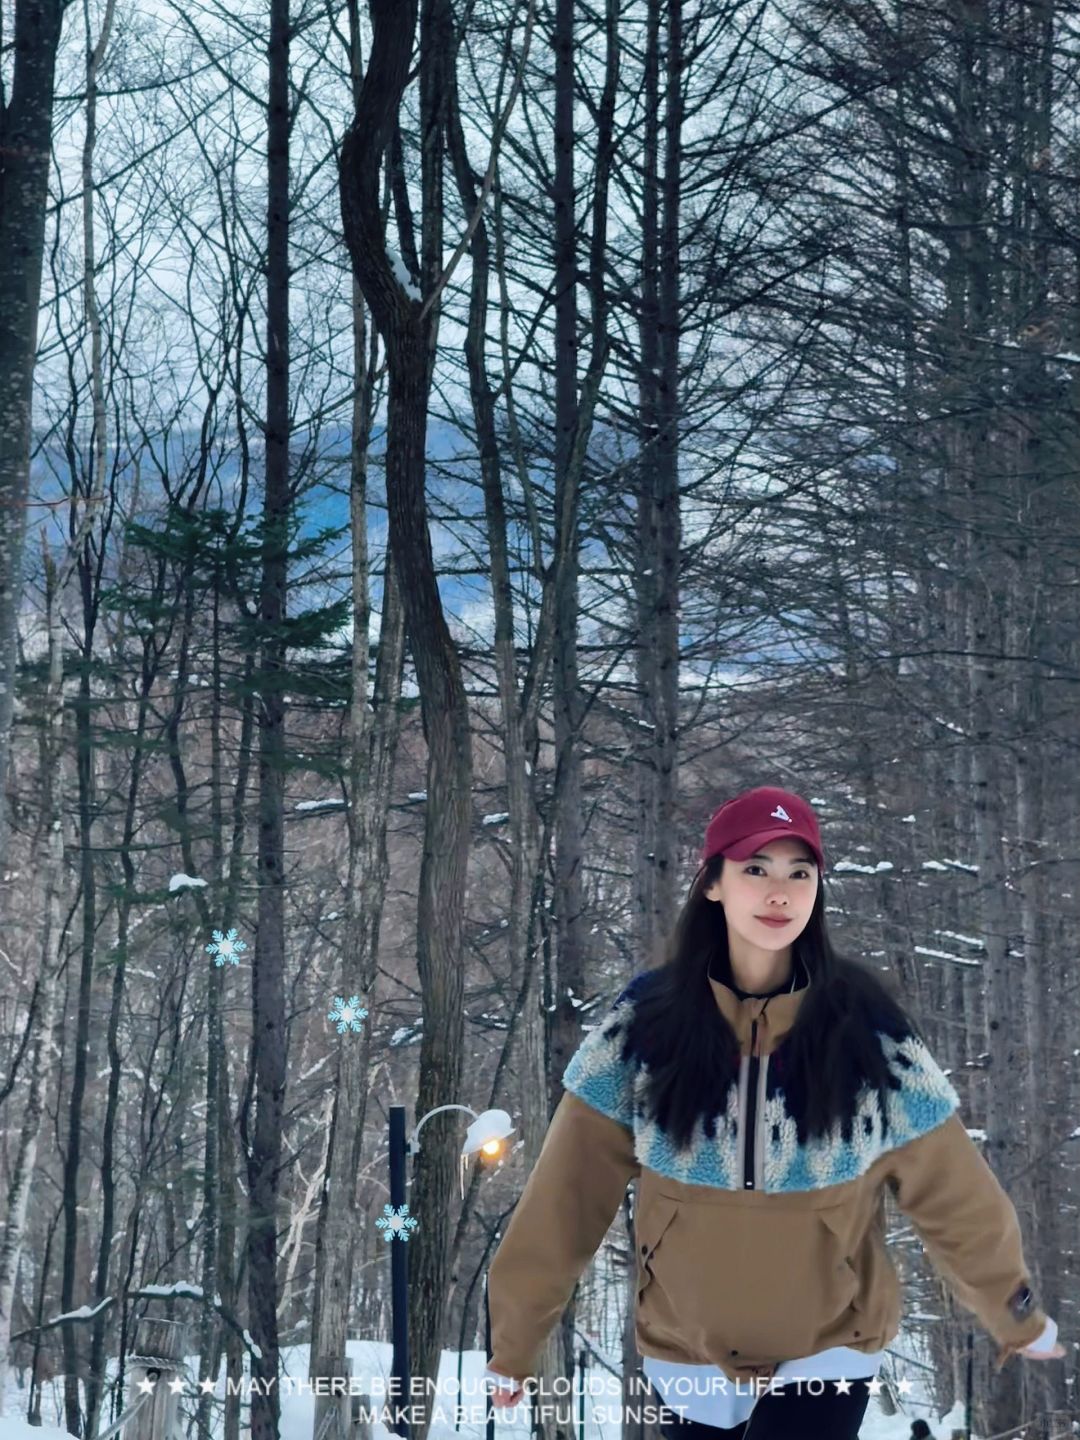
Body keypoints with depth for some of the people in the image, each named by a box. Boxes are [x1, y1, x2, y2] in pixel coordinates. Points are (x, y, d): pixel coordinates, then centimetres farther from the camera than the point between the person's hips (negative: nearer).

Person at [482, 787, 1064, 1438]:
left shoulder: (867, 1023, -9)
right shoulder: (646, 1019, -8)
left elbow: (948, 1186, -2)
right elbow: (571, 1187, -6)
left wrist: (1018, 1315, 7)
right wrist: (516, 1337, -6)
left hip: (828, 1353, -1)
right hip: (685, 1357, 1)